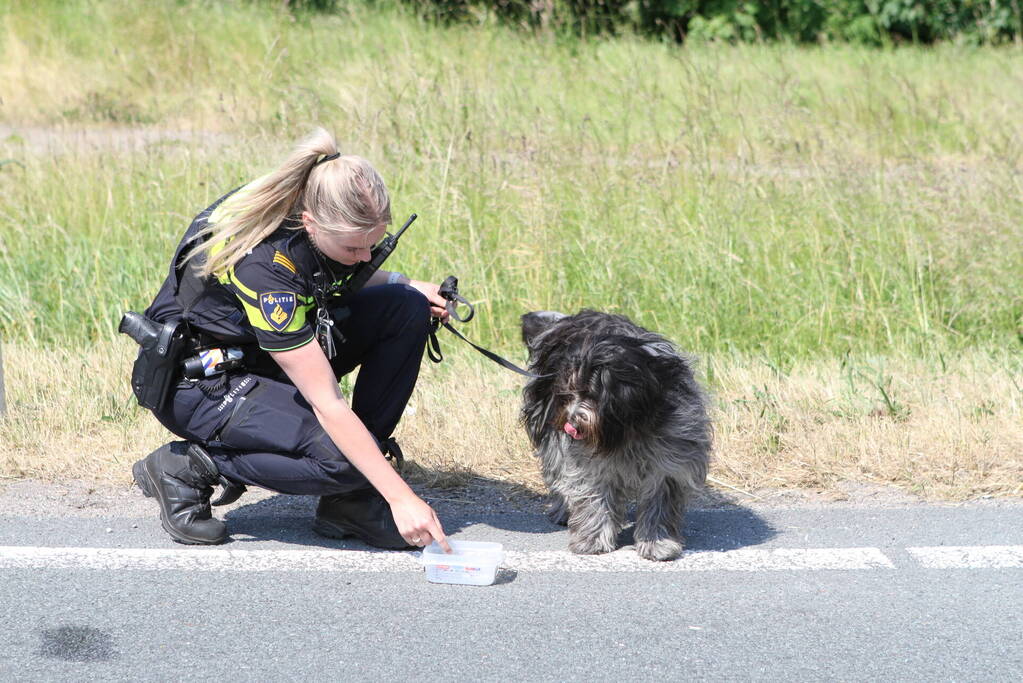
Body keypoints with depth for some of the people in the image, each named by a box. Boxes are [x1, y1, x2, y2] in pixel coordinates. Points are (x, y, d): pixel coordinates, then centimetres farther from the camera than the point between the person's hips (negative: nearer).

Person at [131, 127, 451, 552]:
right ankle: (186, 465, -6)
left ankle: (350, 500, -6)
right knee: (339, 459, -30)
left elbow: (339, 276, 15)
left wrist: (404, 284, -5)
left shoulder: (322, 212, -14)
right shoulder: (261, 261, -35)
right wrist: (401, 497, -34)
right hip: (200, 383, -9)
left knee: (406, 309, -11)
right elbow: (327, 403, -34)